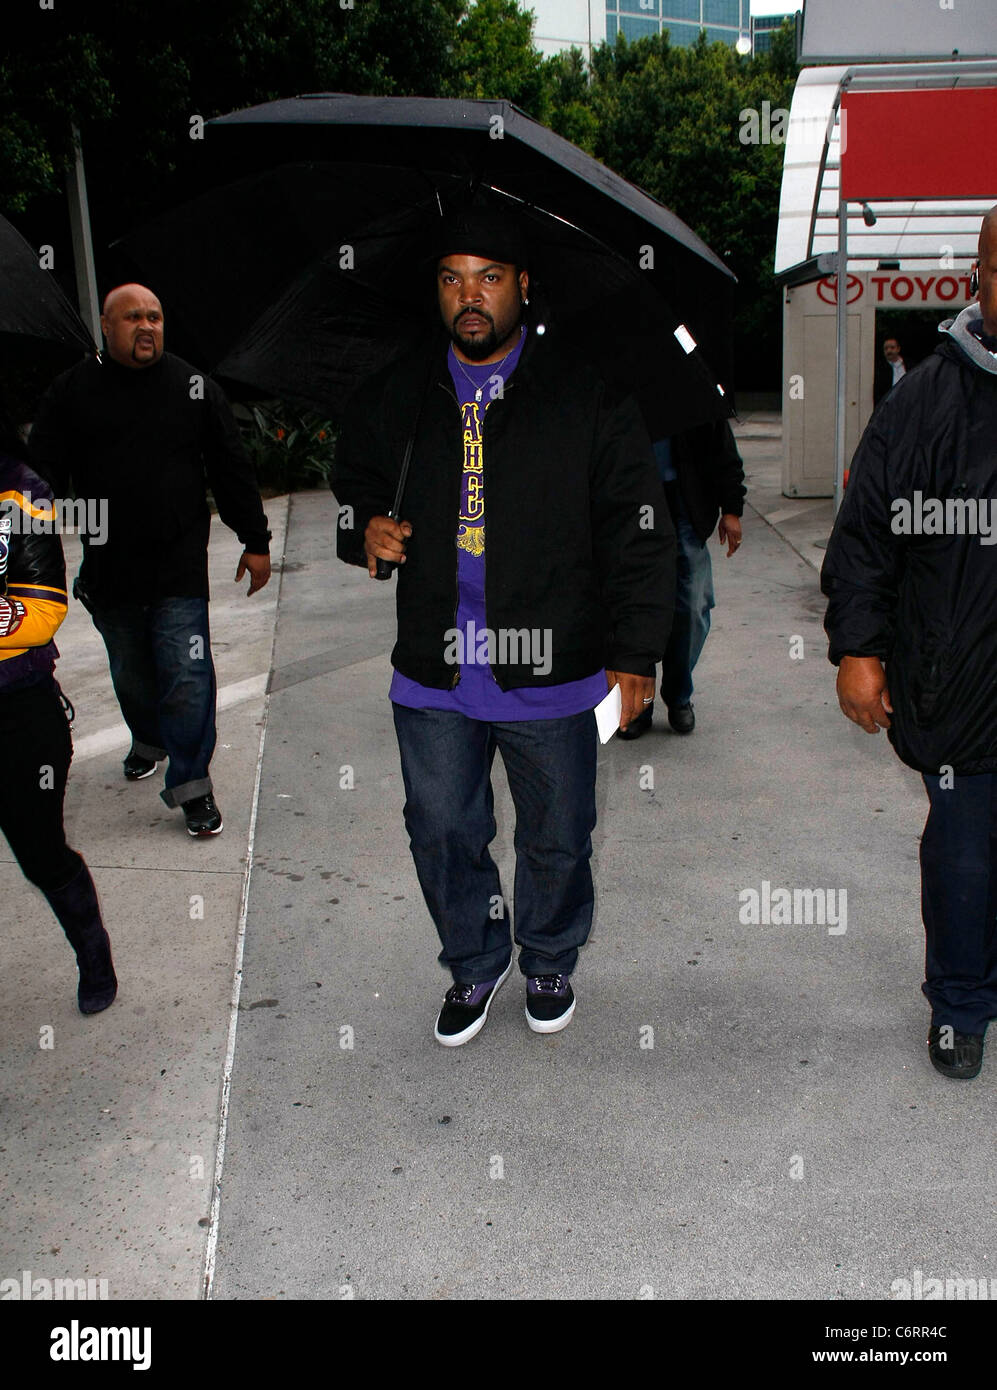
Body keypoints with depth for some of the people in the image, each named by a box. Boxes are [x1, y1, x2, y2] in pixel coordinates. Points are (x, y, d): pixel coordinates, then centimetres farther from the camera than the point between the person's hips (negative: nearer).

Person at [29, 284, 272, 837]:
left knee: (187, 678, -7)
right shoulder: (72, 392, 2)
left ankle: (191, 784, 6)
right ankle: (148, 741, 45)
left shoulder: (194, 387, 4)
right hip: (107, 569, 2)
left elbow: (232, 471, 8)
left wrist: (256, 542, 8)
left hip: (180, 568, -1)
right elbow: (43, 476, 3)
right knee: (131, 676, 18)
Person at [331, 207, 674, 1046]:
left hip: (552, 674, -2)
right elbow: (350, 482, 24)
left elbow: (639, 532, -3)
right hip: (432, 673, 3)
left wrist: (635, 654, -8)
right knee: (443, 834, 13)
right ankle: (474, 965, 39)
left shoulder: (586, 398, -3)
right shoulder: (397, 394, 6)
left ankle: (550, 964, 40)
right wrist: (366, 528, 0)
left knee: (557, 839, 13)